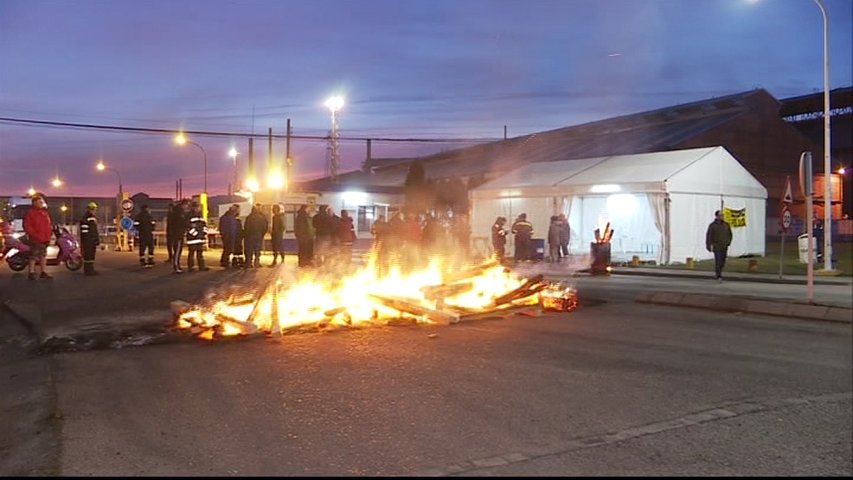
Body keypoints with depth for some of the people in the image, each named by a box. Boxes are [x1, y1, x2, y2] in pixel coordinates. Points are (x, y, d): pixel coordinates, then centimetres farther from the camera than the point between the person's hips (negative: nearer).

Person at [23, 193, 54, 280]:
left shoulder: (45, 213, 17)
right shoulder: (31, 212, -6)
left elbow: (49, 225, 23)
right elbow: (27, 226, -13)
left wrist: (49, 235, 10)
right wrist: (35, 235, -18)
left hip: (44, 240, 8)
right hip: (35, 240, -8)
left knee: (43, 256, 12)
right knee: (33, 256, -6)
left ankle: (42, 272, 20)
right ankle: (31, 273, -1)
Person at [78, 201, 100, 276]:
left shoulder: (94, 217, 19)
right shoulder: (85, 218, -12)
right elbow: (84, 230, -17)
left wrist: (98, 239, 21)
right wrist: (84, 240, -21)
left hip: (93, 240, 10)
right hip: (88, 240, -10)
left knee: (92, 254, 11)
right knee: (88, 254, -8)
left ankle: (91, 269, 17)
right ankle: (87, 270, -6)